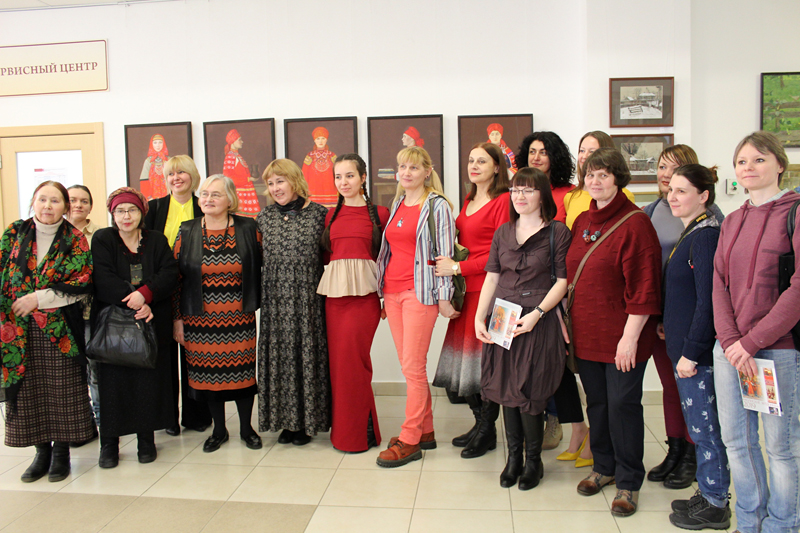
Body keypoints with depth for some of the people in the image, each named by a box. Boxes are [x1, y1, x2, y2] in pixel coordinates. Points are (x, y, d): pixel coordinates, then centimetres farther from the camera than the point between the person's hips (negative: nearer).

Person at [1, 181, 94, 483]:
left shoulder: (75, 240, -1)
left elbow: (81, 283, -8)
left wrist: (40, 298, -14)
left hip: (60, 329, -2)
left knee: (62, 389, 3)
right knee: (28, 389, 7)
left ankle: (61, 451, 18)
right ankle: (42, 450, 22)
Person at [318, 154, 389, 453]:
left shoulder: (379, 213, 2)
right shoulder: (331, 214, 14)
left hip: (364, 292, -4)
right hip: (334, 292, 4)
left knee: (351, 355, -10)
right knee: (338, 358, 5)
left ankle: (358, 432, 7)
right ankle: (343, 429, 20)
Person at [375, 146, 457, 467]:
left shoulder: (437, 206, -3)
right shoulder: (397, 205, 17)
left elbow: (445, 254, -7)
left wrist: (443, 297, -11)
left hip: (419, 292, -7)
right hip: (392, 292, 7)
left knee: (413, 366, -5)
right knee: (409, 365, 10)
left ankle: (409, 441, 4)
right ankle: (425, 431, 21)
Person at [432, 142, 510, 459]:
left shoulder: (503, 202, -7)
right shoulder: (469, 202, 19)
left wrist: (458, 268, -13)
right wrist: (448, 262, 6)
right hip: (466, 290, 8)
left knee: (486, 360, -2)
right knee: (465, 360, 9)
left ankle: (487, 432, 14)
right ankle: (480, 423, 24)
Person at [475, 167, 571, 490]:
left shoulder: (557, 232, -1)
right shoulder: (503, 233, 13)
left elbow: (562, 281, -5)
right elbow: (491, 278, 10)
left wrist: (536, 314, -16)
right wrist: (479, 318, 0)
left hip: (539, 321, -4)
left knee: (529, 394, -2)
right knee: (506, 391, 8)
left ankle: (533, 461, 19)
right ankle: (514, 457, 24)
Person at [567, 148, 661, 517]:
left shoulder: (635, 224, -12)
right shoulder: (582, 222, 10)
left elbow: (643, 288, -15)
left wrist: (630, 337, -18)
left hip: (621, 336, -6)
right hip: (586, 333, 6)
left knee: (622, 404, 2)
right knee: (596, 402, 15)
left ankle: (628, 482, 19)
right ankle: (604, 467, 34)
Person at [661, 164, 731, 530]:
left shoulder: (705, 236, -17)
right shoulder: (691, 233, 13)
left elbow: (707, 302, -21)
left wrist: (691, 352, -19)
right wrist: (671, 329, 16)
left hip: (698, 351, -10)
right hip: (685, 347, 10)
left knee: (704, 426, 2)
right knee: (702, 425, 18)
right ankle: (710, 493, 31)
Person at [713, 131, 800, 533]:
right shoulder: (732, 221, 14)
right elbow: (719, 284, 7)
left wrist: (753, 340, -16)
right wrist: (729, 340, -7)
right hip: (730, 346, 6)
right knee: (736, 440, 12)